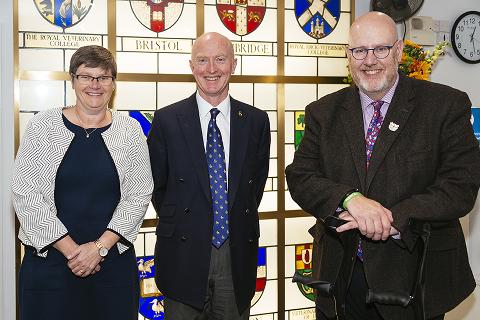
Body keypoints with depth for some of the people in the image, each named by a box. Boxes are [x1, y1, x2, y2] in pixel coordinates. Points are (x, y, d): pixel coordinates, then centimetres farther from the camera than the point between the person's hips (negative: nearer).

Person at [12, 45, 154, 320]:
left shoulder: (130, 130, 3)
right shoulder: (43, 126, -1)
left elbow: (140, 194, -1)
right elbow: (25, 194, -5)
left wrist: (101, 246, -10)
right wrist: (70, 248, -10)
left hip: (114, 261, 1)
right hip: (48, 260, -1)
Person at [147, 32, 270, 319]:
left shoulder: (256, 120, 3)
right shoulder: (167, 120, -3)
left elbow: (257, 180, 11)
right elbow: (156, 185, 5)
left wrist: (239, 225, 7)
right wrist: (178, 225, 7)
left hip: (238, 256, 2)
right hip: (184, 254, -1)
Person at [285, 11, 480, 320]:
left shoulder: (447, 105, -5)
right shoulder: (323, 112, 5)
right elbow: (299, 178, -2)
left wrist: (394, 219, -24)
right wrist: (350, 198, -22)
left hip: (415, 276, -2)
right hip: (340, 275, 3)